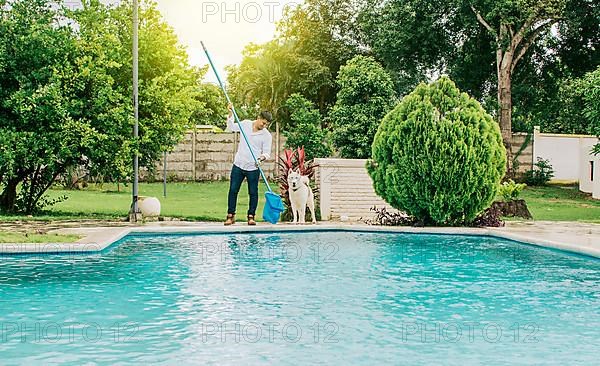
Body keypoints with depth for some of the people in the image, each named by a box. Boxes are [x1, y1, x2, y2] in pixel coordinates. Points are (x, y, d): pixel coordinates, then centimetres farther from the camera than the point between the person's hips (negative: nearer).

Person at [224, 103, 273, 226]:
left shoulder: (267, 135, -5)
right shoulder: (245, 124, 3)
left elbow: (267, 152, -4)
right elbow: (231, 127, 18)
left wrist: (262, 157, -26)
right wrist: (231, 113, 7)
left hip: (253, 168, -2)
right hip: (238, 165, 2)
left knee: (253, 192, 2)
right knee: (233, 190, 1)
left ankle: (251, 216, 13)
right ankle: (230, 216, 8)